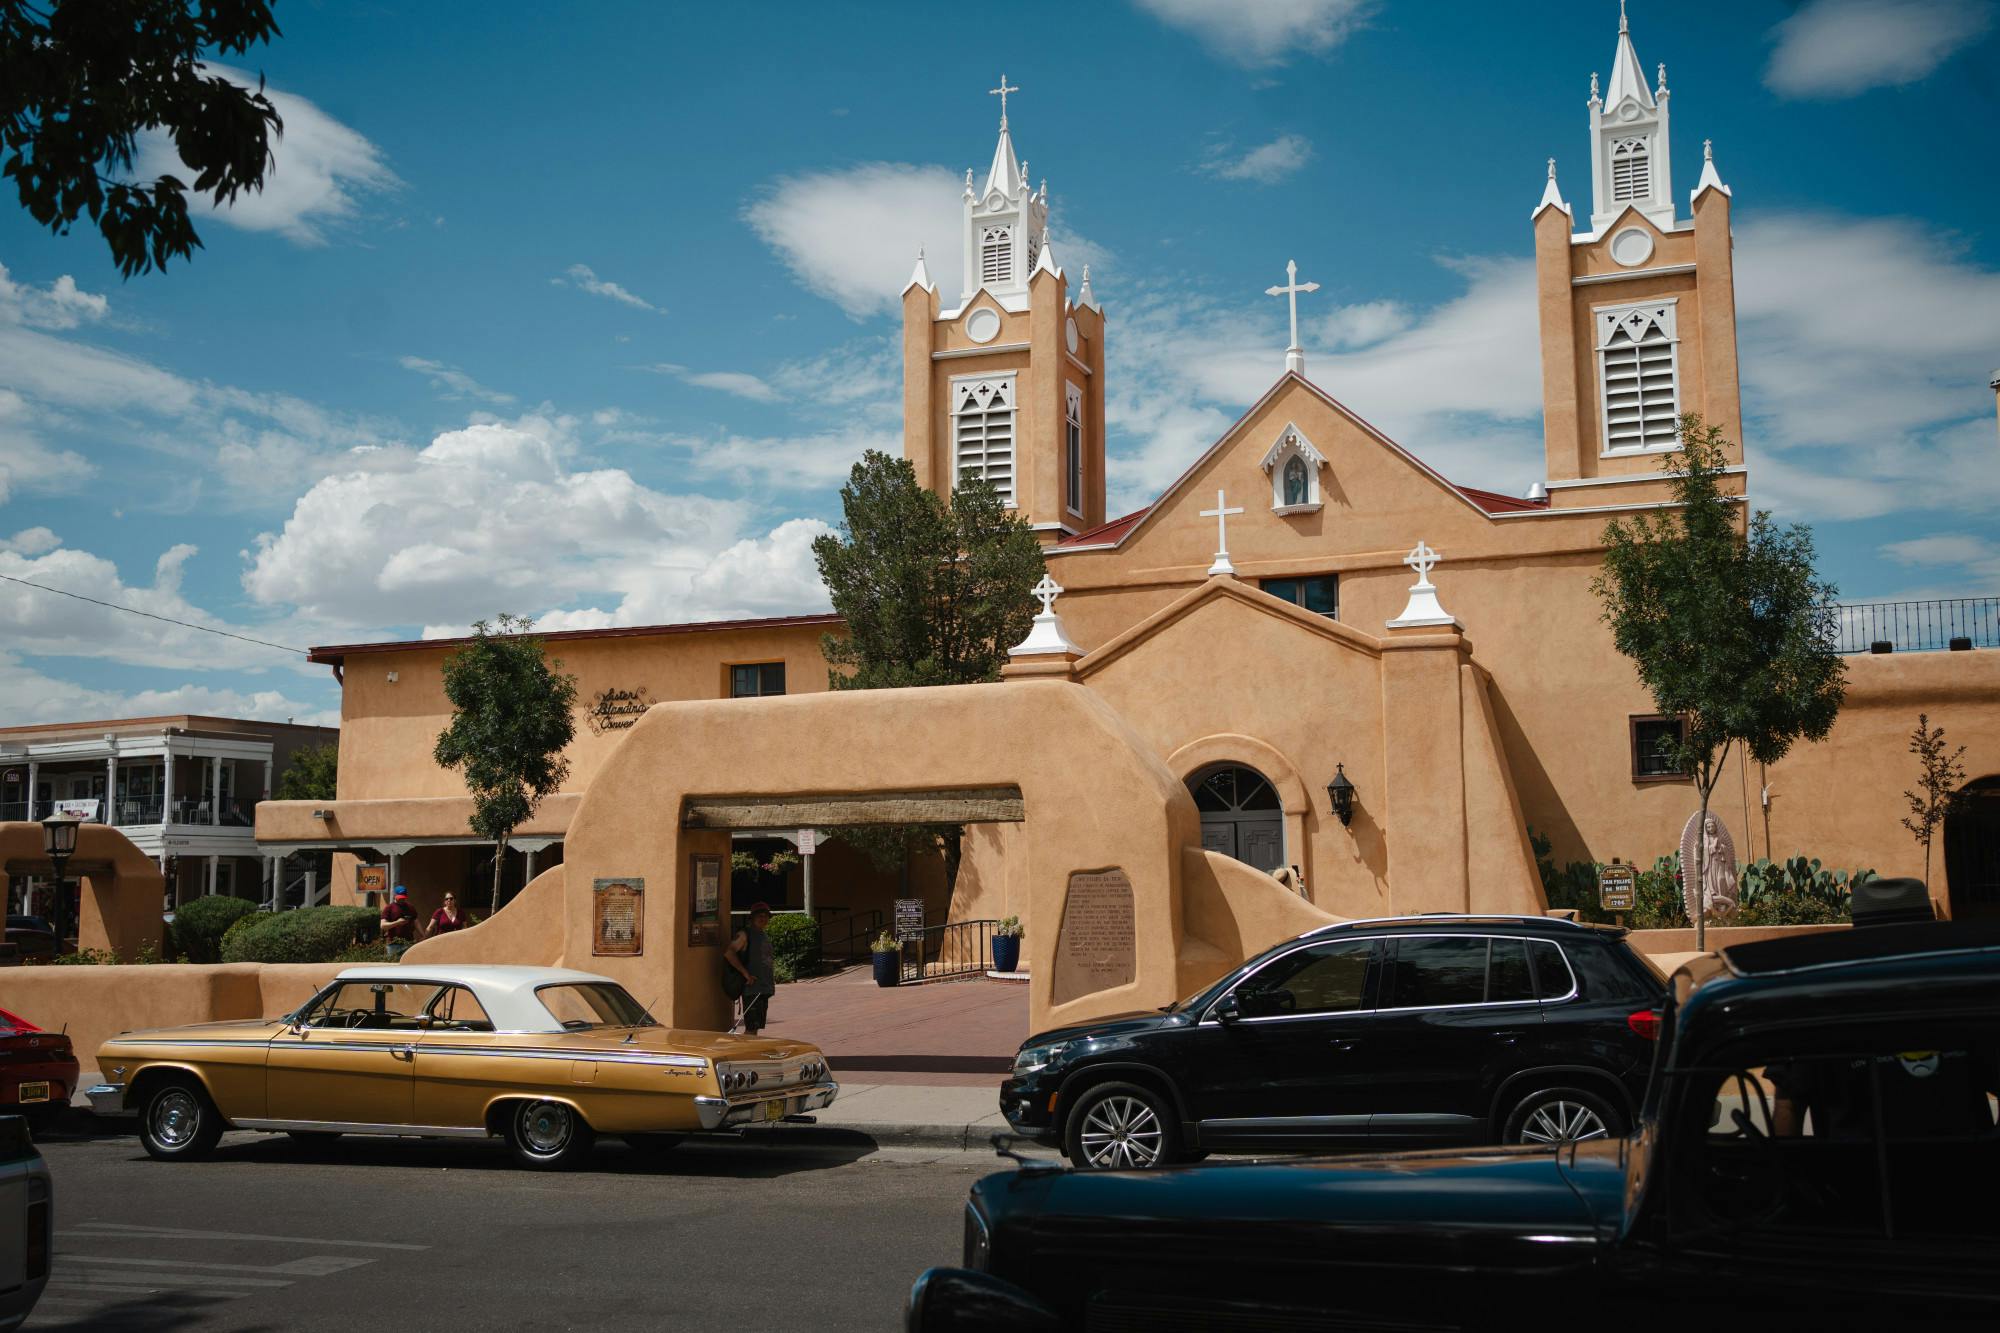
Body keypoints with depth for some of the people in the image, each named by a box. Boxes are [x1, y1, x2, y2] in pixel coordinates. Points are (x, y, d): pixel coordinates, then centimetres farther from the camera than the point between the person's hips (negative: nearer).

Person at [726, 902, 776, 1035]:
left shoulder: (765, 937, 18)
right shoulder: (744, 935, -7)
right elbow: (729, 953, -20)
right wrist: (745, 973, -22)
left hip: (764, 989, 8)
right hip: (751, 988, -8)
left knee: (757, 1026, 11)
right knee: (751, 1028, -10)